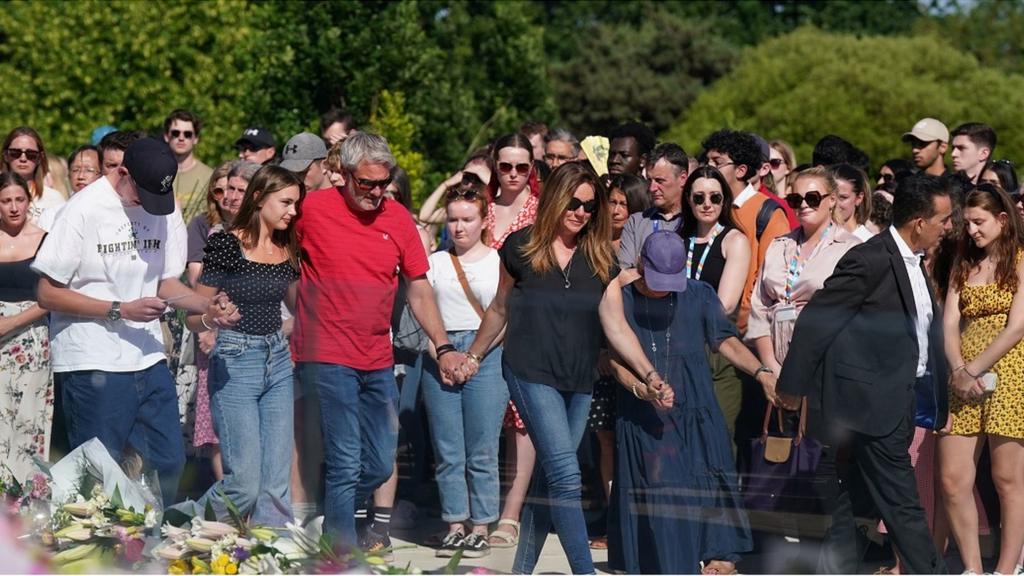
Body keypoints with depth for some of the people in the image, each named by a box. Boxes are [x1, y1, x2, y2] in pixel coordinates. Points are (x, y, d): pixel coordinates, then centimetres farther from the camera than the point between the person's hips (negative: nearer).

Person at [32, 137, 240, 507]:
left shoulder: (166, 210, 5)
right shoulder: (85, 210, -12)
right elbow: (48, 295, -11)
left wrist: (208, 306, -6)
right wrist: (122, 310, -18)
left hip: (149, 361, 6)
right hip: (94, 364, -6)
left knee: (169, 461, 8)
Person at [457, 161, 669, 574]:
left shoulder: (600, 260, 5)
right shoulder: (522, 247, -2)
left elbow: (617, 328, 0)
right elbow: (500, 310, 12)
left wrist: (650, 376, -11)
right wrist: (474, 355, 18)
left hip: (579, 383, 4)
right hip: (532, 374, -4)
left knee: (548, 479, 9)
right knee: (566, 475, -15)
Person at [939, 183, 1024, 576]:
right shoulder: (964, 265, 17)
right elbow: (949, 324, 8)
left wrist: (974, 370, -10)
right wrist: (958, 371, -8)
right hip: (964, 381, 6)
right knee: (952, 480, -1)